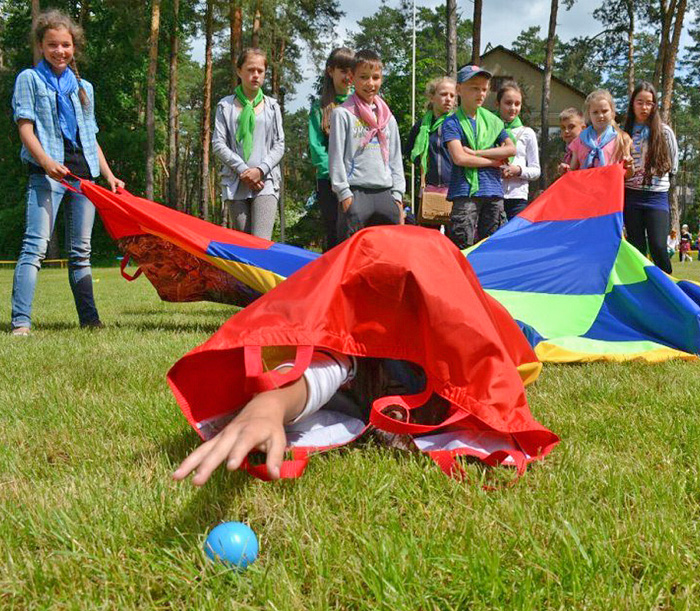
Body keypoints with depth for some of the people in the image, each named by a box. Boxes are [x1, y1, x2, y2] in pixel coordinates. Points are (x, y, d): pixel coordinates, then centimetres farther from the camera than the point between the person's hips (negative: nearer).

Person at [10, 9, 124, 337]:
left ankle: (90, 321, 11)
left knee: (80, 251, 7)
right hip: (47, 173, -5)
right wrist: (46, 161, -19)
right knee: (35, 246, -15)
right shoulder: (29, 78, 8)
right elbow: (25, 126, -2)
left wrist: (109, 174, 13)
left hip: (84, 174, 5)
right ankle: (20, 322, -20)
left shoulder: (84, 87, 21)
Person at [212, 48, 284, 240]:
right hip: (235, 183, 1)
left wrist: (261, 170, -9)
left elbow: (279, 145, 8)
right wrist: (242, 170, -9)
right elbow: (218, 144, 3)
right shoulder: (226, 106, 10)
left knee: (261, 242, -15)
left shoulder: (272, 106, 13)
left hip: (266, 182, -1)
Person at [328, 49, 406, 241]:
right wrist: (344, 194, -10)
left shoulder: (388, 117, 17)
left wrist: (398, 196, 7)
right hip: (355, 192, -5)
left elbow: (395, 159, 17)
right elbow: (336, 157, -3)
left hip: (385, 192, 5)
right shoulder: (342, 114, 1)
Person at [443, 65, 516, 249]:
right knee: (463, 247, -8)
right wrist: (493, 161, -5)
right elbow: (459, 158, -12)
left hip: (493, 191, 5)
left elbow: (511, 149, 3)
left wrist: (476, 153, -6)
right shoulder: (452, 122, 1)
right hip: (466, 193, -4)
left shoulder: (493, 121, 15)